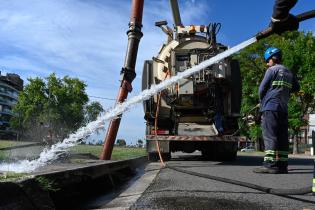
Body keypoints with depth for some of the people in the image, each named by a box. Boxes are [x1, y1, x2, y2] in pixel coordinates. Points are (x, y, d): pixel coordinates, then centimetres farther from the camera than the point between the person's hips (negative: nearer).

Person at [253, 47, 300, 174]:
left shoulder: (272, 70, -4)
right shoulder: (289, 73, 19)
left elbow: (262, 88, -5)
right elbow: (296, 88, 27)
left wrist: (262, 101, 11)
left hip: (271, 107, -8)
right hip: (283, 108, 8)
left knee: (270, 136, -10)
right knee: (282, 136, 6)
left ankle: (270, 164, -15)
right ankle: (282, 165, 7)